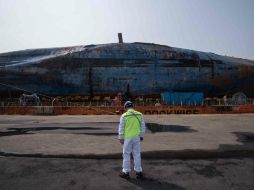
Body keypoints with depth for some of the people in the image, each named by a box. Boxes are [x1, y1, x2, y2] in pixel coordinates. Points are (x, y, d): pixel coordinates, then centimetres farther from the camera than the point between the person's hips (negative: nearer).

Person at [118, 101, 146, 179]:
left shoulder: (124, 116, -10)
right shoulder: (139, 114, 0)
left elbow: (121, 128, -8)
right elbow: (143, 126, 5)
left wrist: (121, 138, 1)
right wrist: (141, 136, 14)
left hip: (127, 138, -3)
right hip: (136, 137, 3)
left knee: (126, 154, 8)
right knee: (137, 154, 12)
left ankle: (126, 172, 16)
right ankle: (138, 172, 19)